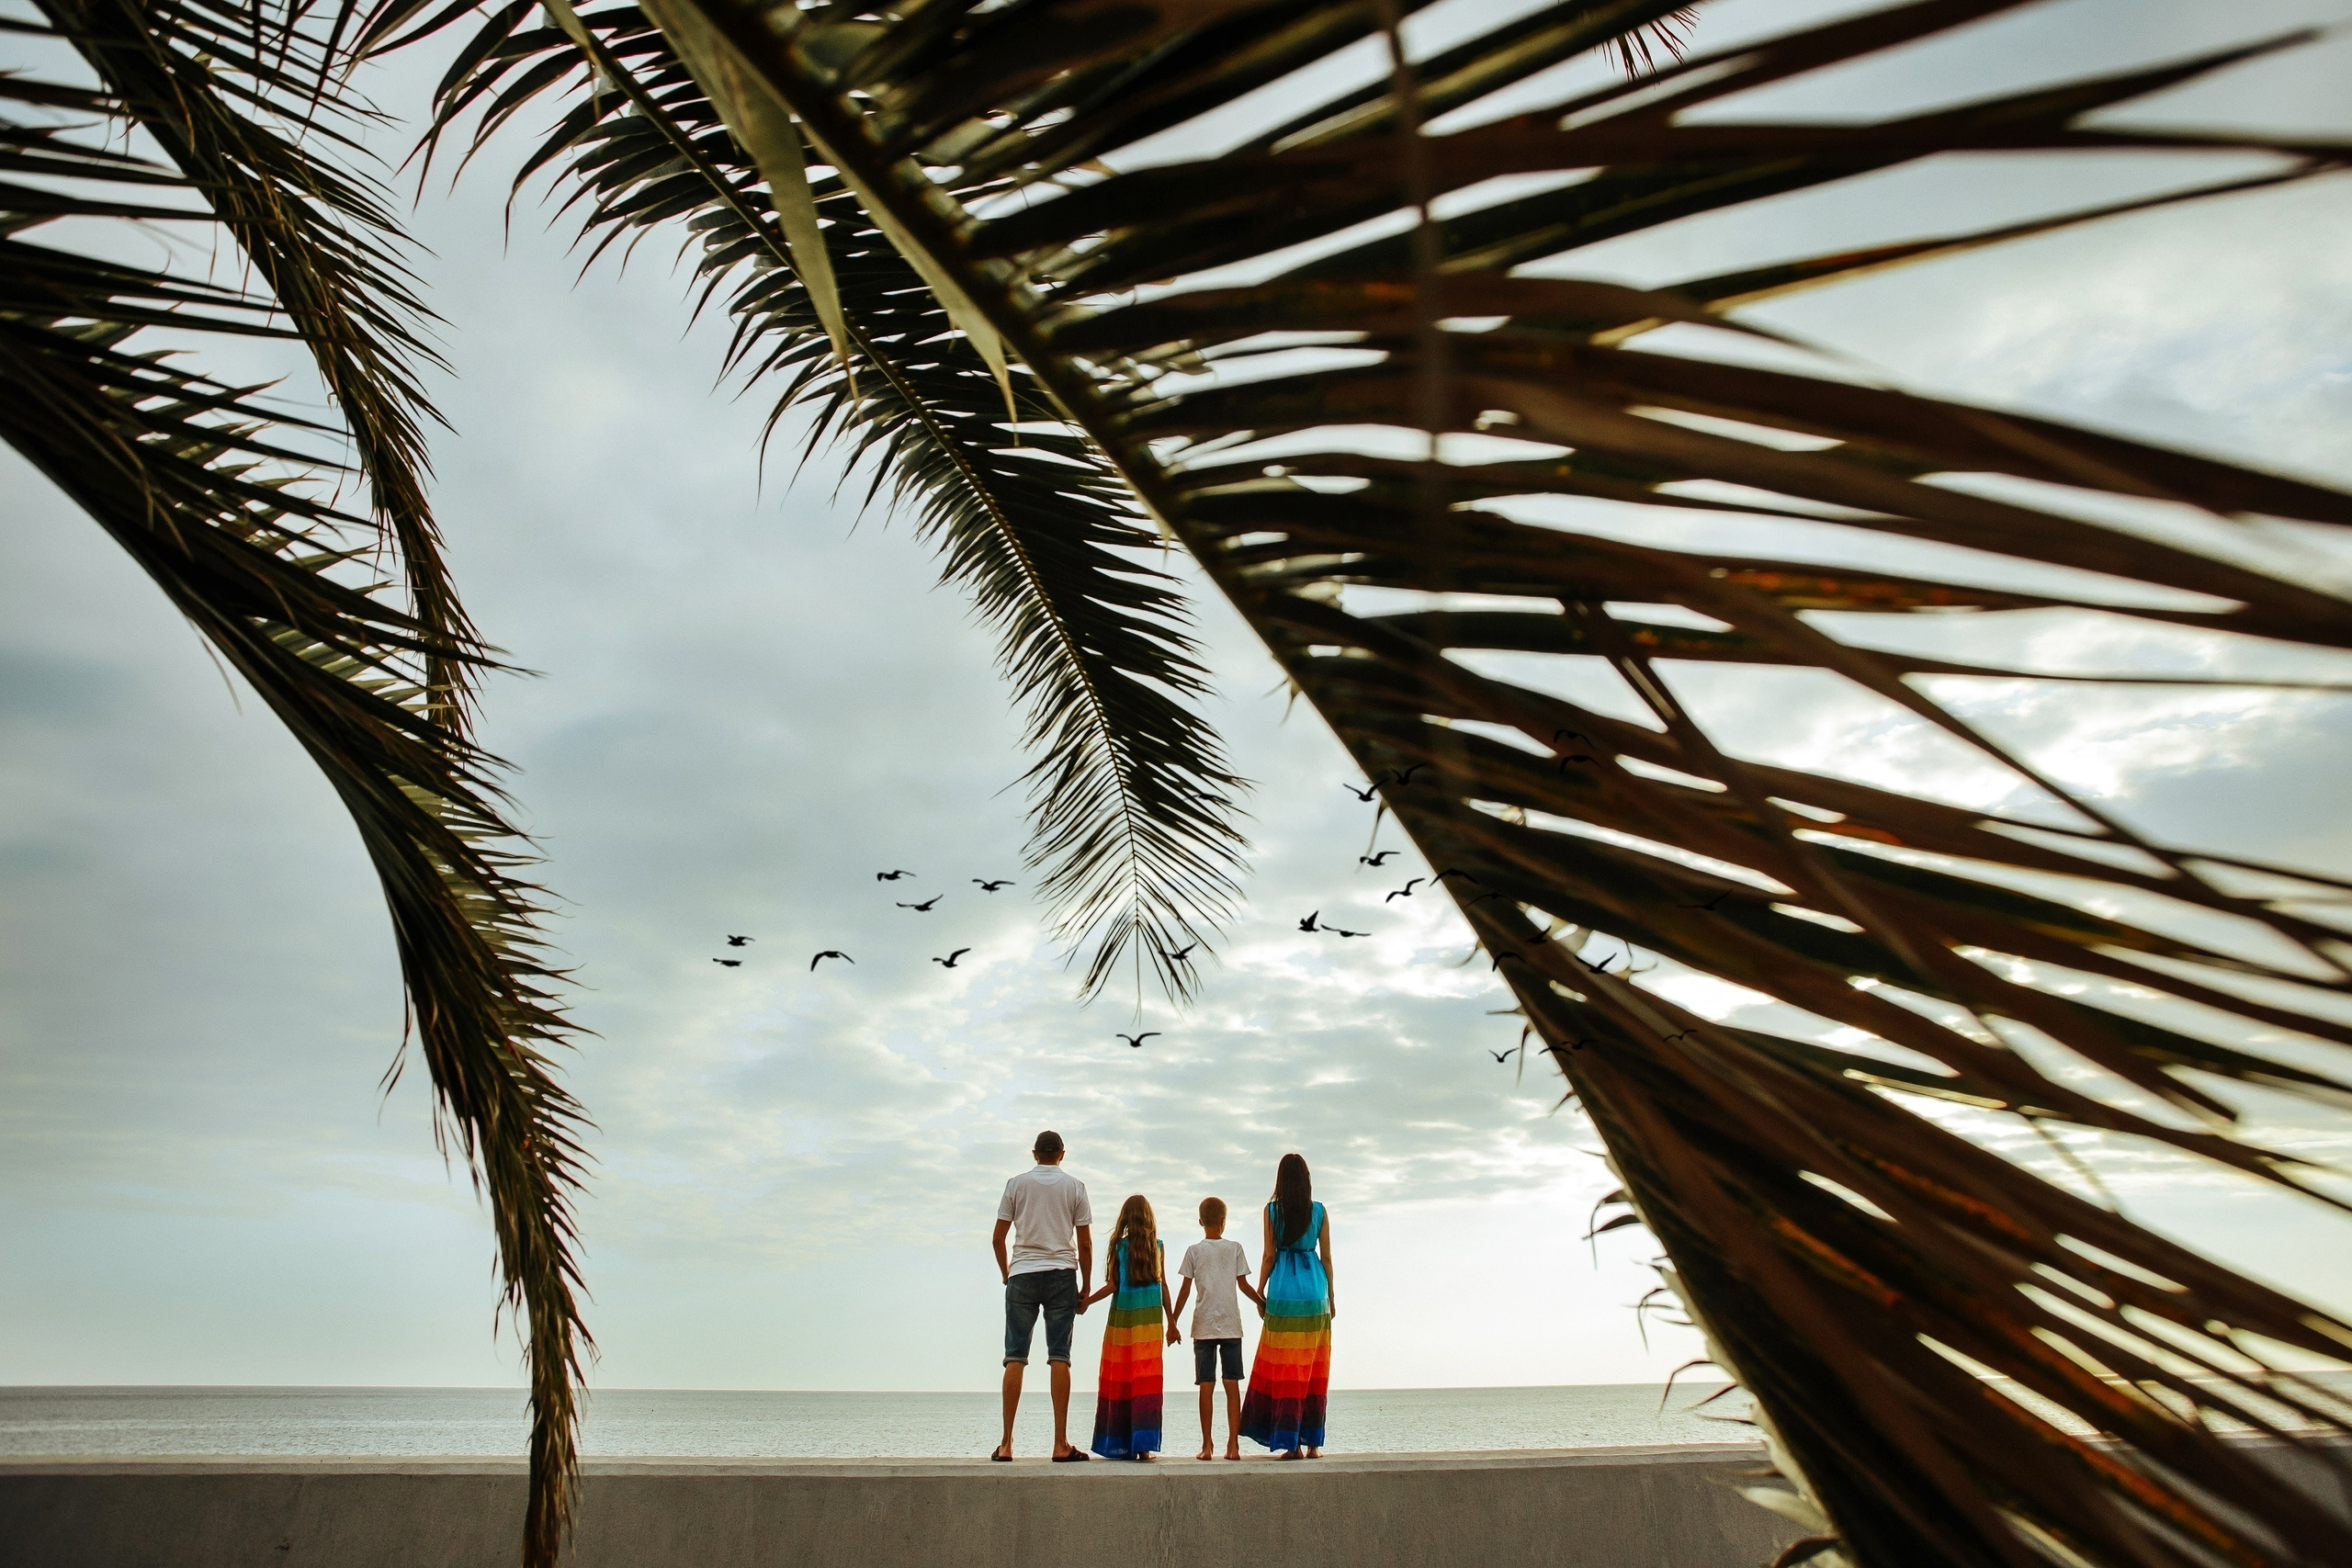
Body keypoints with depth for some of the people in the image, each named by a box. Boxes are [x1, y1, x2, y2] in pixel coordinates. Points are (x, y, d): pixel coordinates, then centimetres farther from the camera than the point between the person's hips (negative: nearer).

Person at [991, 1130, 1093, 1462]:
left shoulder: (1016, 1184, 7)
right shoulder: (1074, 1186, 6)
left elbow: (998, 1238, 6)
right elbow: (1085, 1243, 4)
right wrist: (1085, 1288, 11)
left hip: (1022, 1274, 0)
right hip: (1061, 1275, 0)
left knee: (1015, 1358, 2)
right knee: (1059, 1357, -1)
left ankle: (1006, 1444, 0)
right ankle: (1061, 1444, -3)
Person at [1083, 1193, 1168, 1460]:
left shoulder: (1118, 1245, -3)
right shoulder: (1158, 1246, 3)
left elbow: (1112, 1285, -5)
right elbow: (1162, 1285, 6)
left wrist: (1085, 1301, 7)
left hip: (1123, 1317, -1)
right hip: (1150, 1317, 1)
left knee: (1119, 1380, 7)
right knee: (1147, 1378, 1)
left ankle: (1119, 1444, 10)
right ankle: (1144, 1443, -6)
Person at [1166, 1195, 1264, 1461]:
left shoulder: (1194, 1251, 3)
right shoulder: (1235, 1248, 4)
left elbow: (1185, 1290, 2)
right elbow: (1244, 1285, 4)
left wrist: (1172, 1323, 8)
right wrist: (1265, 1303, 17)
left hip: (1203, 1326, 0)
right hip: (1231, 1326, 1)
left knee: (1206, 1386, 1)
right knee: (1232, 1385, 3)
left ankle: (1207, 1445, -1)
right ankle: (1233, 1445, -1)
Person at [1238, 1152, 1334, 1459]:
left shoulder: (1272, 1210, -2)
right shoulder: (1319, 1211, 2)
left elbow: (1269, 1254, -3)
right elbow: (1326, 1255, 4)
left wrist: (1260, 1291, 6)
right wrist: (1331, 1295, 12)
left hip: (1283, 1289, -2)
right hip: (1314, 1289, 2)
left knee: (1284, 1366, 2)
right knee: (1314, 1367, 9)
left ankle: (1292, 1443, 0)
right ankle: (1312, 1443, 10)